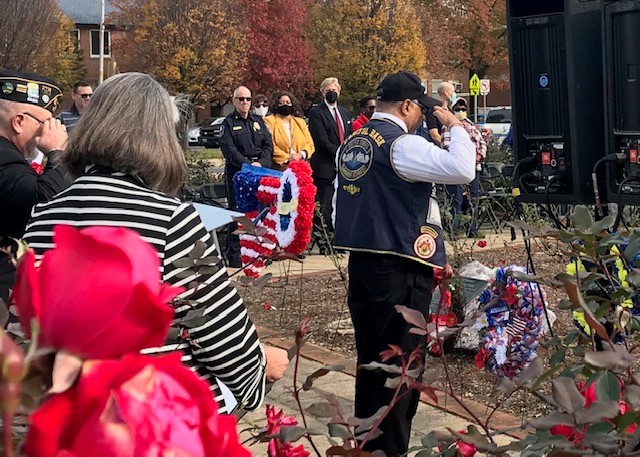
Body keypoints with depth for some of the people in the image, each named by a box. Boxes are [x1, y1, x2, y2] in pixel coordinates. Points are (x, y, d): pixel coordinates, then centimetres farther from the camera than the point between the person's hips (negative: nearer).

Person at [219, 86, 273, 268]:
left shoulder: (259, 122, 17)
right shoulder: (228, 123, 3)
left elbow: (268, 146, 9)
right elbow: (229, 150, -8)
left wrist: (261, 163, -8)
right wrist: (248, 164, -17)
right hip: (237, 173, -4)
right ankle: (234, 255, -2)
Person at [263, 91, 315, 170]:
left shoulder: (300, 122, 20)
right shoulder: (269, 121, 6)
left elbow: (310, 144, 13)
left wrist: (301, 154, -8)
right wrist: (287, 158, -14)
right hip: (279, 168, -4)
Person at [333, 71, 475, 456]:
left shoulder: (351, 145, 11)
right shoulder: (401, 144, -14)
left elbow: (339, 210, 16)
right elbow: (463, 169, -24)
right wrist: (456, 127, -9)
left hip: (361, 263, 8)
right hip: (401, 269, -8)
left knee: (371, 358, 17)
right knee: (400, 363, 1)